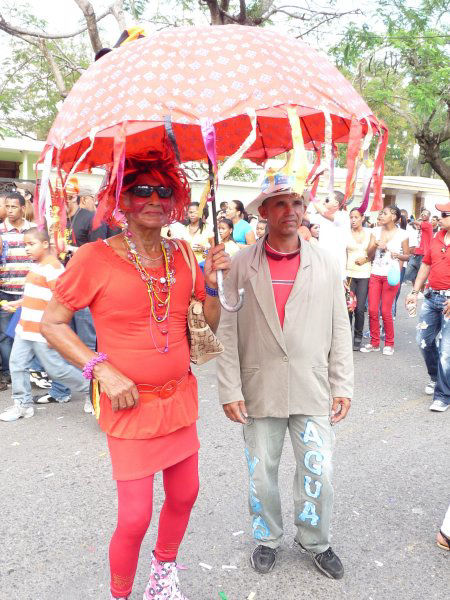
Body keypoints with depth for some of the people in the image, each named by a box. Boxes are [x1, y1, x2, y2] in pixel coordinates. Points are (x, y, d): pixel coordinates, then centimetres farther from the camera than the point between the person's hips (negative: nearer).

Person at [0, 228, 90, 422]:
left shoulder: (52, 267, -17)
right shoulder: (36, 265, 13)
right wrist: (18, 303, 18)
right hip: (26, 327, 9)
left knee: (56, 368, -2)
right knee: (17, 363, 9)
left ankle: (89, 389, 17)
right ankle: (22, 404, 21)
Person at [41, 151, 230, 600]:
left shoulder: (181, 255, 1)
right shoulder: (95, 257, -12)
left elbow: (214, 323, 6)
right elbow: (51, 323, -7)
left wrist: (213, 283, -13)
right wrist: (102, 368, -17)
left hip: (180, 398, 5)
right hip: (130, 406, -5)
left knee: (185, 495, 18)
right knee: (135, 518, 1)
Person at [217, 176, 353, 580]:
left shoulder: (326, 265, 2)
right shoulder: (241, 265, -3)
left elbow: (340, 330, 4)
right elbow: (227, 331, -4)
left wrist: (343, 386, 1)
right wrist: (230, 390, -7)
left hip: (313, 392, 1)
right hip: (260, 392, -1)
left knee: (318, 475, 8)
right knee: (262, 474, 13)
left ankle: (316, 543, 35)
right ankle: (268, 539, 39)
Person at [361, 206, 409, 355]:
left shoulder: (402, 234, -2)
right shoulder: (376, 231, 6)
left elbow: (407, 256, 6)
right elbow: (369, 255, 4)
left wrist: (397, 255, -13)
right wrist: (376, 245, -15)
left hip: (391, 275, -3)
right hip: (375, 274, 3)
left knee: (385, 311, -2)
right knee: (372, 311, 1)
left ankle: (389, 344, 14)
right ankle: (374, 343, 15)